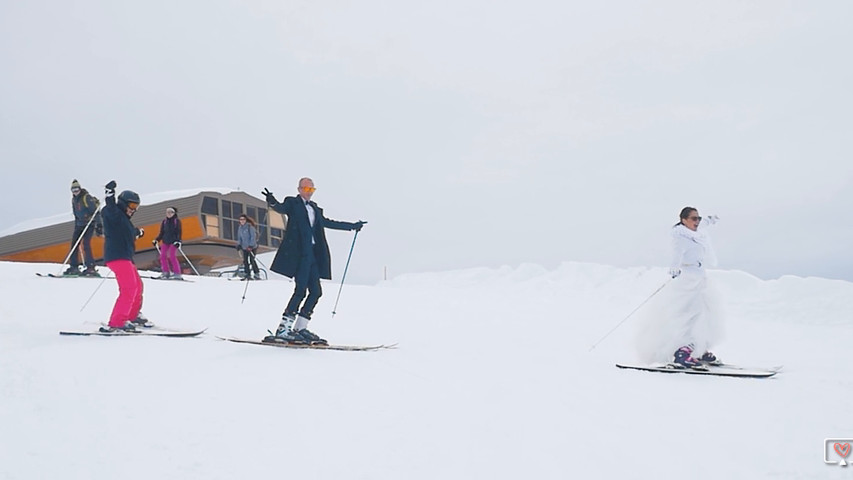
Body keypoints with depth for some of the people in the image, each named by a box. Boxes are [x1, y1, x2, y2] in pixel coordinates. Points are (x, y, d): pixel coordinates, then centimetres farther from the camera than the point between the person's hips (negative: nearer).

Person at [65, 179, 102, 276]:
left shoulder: (86, 197, -15)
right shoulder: (74, 199, 9)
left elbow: (95, 211, -17)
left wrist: (99, 225, -21)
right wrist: (76, 226, 19)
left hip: (90, 223, -8)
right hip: (80, 224, 8)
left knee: (86, 243, -18)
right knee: (74, 243, 5)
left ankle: (91, 267, -16)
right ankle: (74, 267, 13)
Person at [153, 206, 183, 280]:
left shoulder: (177, 221, -1)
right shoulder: (164, 221, 10)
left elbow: (179, 232, -5)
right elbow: (161, 233, 15)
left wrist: (178, 241, -18)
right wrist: (156, 240, 4)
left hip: (173, 242, -5)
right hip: (165, 241, 5)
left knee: (172, 256, -14)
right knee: (162, 256, -4)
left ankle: (177, 273, -9)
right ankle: (166, 272, 7)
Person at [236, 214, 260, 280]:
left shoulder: (250, 226, -13)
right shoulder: (240, 228, 9)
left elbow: (253, 236, -17)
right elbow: (239, 237, 17)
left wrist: (251, 245, -22)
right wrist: (239, 245, 3)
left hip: (252, 247, -7)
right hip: (244, 247, 7)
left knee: (252, 260, -11)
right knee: (245, 261, 3)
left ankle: (257, 274, -3)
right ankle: (248, 275, 11)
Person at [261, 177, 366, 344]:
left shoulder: (314, 208, 23)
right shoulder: (292, 203, 4)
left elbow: (327, 223, 34)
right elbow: (281, 208, -17)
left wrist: (352, 226, 40)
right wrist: (273, 202, -40)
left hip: (312, 254, 8)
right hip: (299, 253, -8)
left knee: (315, 292, 4)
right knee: (301, 290, -15)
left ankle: (300, 328, 12)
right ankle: (283, 330, -11)